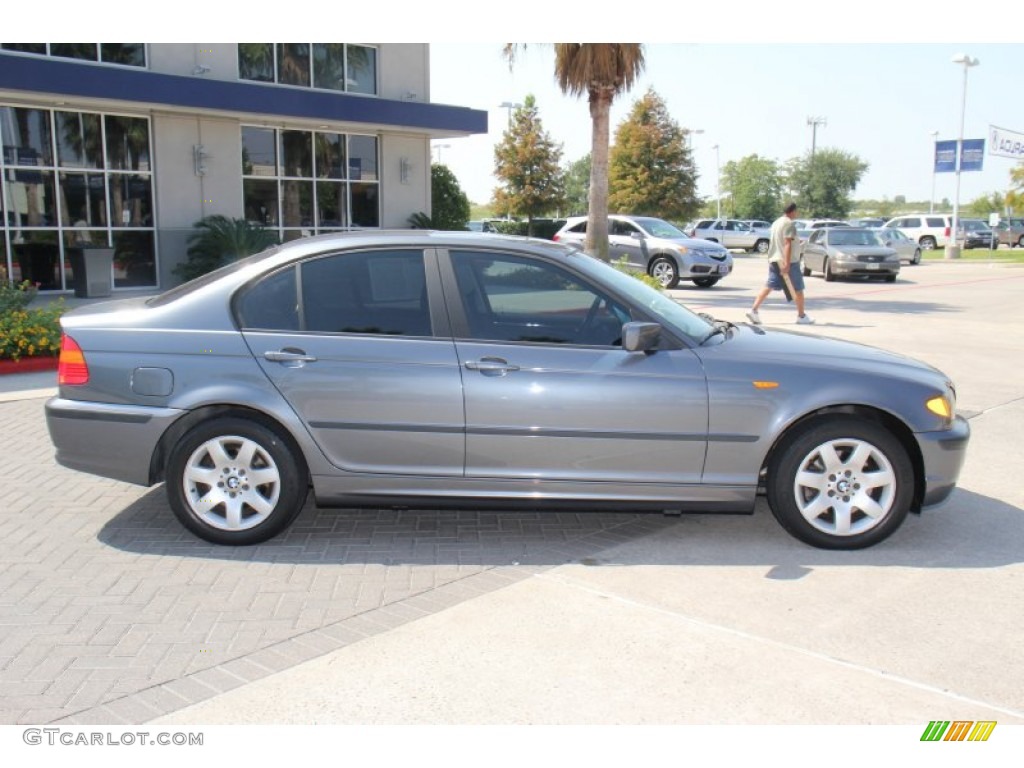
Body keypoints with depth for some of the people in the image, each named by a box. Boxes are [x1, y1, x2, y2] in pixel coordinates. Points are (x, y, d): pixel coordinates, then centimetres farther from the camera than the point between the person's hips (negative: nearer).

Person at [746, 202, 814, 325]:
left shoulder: (776, 222, 15)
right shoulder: (789, 224, -13)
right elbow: (787, 244, -21)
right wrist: (787, 264, -25)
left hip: (774, 260, 8)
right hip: (788, 261, -8)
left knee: (769, 286, 5)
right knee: (798, 289, 4)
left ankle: (753, 310, -8)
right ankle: (801, 316, 12)